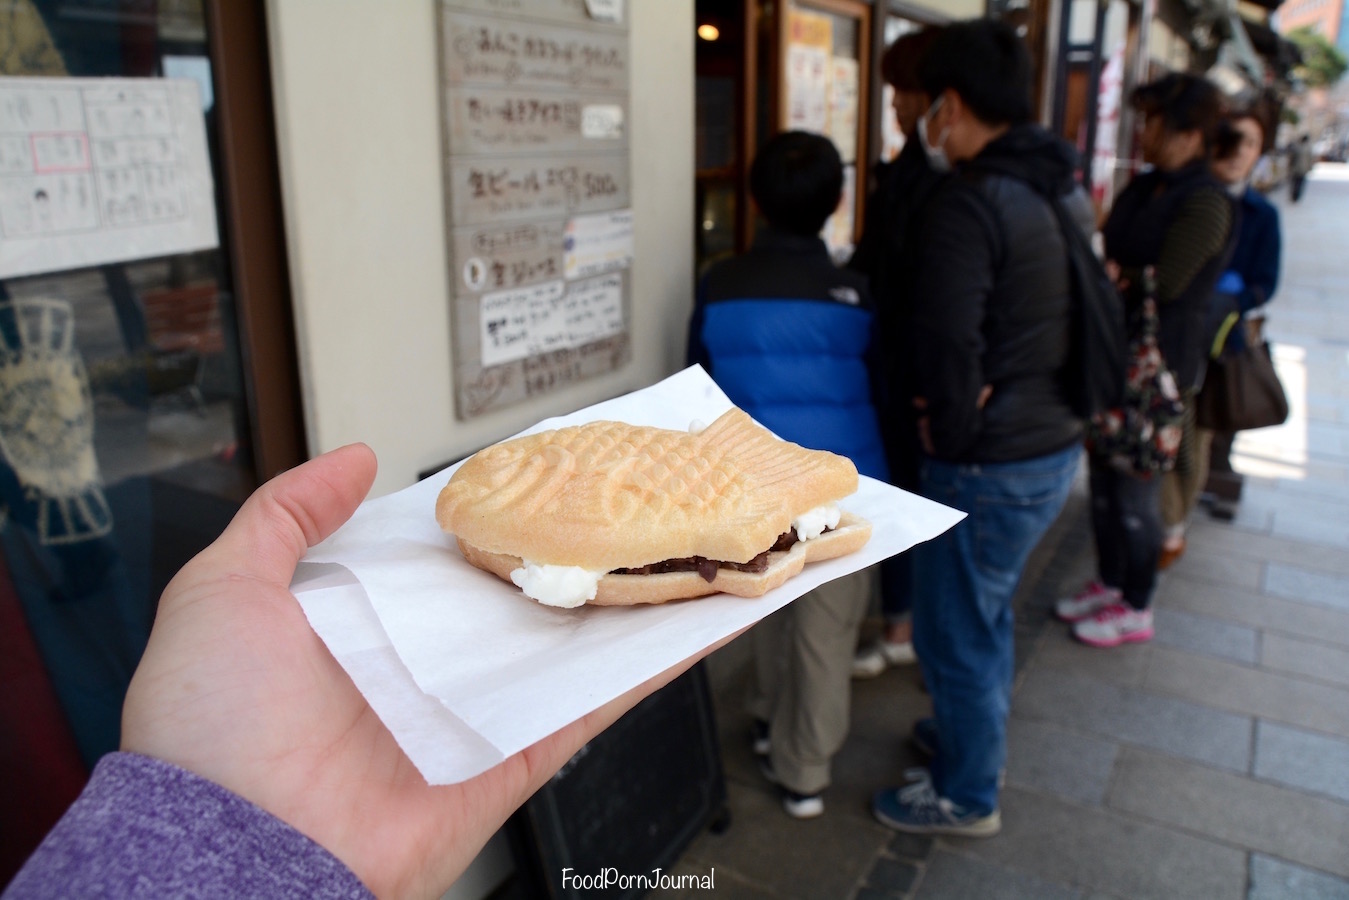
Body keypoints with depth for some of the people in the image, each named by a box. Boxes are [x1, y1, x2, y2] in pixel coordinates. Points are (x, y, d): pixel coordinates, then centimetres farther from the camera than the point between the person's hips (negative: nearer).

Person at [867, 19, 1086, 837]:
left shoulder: (970, 202, -21)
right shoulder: (1064, 191, 8)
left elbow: (949, 346, -25)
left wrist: (950, 432, -10)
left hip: (990, 466, -9)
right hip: (1058, 447, 9)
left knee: (955, 633, 10)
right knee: (988, 614, 27)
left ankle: (967, 797, 29)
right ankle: (975, 733, 48)